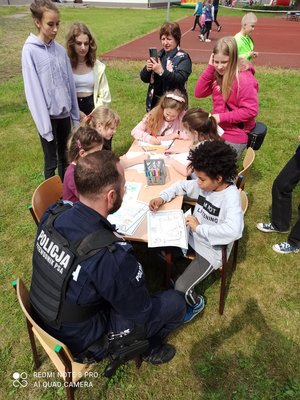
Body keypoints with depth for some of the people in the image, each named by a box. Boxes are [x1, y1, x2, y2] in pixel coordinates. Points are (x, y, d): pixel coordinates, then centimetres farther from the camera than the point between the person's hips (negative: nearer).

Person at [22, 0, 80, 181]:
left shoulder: (60, 50, 5)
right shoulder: (30, 51, -10)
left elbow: (70, 83, 8)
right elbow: (33, 90, -13)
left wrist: (75, 115, 8)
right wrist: (44, 126, -15)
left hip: (64, 113, 5)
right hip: (48, 116, -5)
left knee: (65, 158, 17)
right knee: (51, 162, 5)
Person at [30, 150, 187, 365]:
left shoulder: (53, 215, -17)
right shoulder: (111, 257, -38)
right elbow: (142, 313, -19)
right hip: (79, 341, -6)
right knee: (175, 301, 0)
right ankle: (149, 347, 28)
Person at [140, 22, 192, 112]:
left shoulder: (183, 57, -7)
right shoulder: (158, 55, 8)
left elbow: (180, 79, -23)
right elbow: (145, 78, 7)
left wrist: (162, 72, -33)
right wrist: (147, 69, -15)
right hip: (155, 101, 5)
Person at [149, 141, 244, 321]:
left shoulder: (231, 197, -27)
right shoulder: (205, 184, -6)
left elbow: (233, 231, -41)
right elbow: (182, 186, 10)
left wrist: (199, 228, -31)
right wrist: (162, 198, -7)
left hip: (211, 249, -7)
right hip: (192, 236, 7)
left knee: (181, 288, -15)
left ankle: (195, 304, 20)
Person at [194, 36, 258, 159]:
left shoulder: (244, 79, -20)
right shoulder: (217, 74, 0)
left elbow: (251, 111, -21)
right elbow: (199, 93, -4)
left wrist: (222, 117, -22)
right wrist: (210, 68, -13)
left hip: (235, 136, -7)